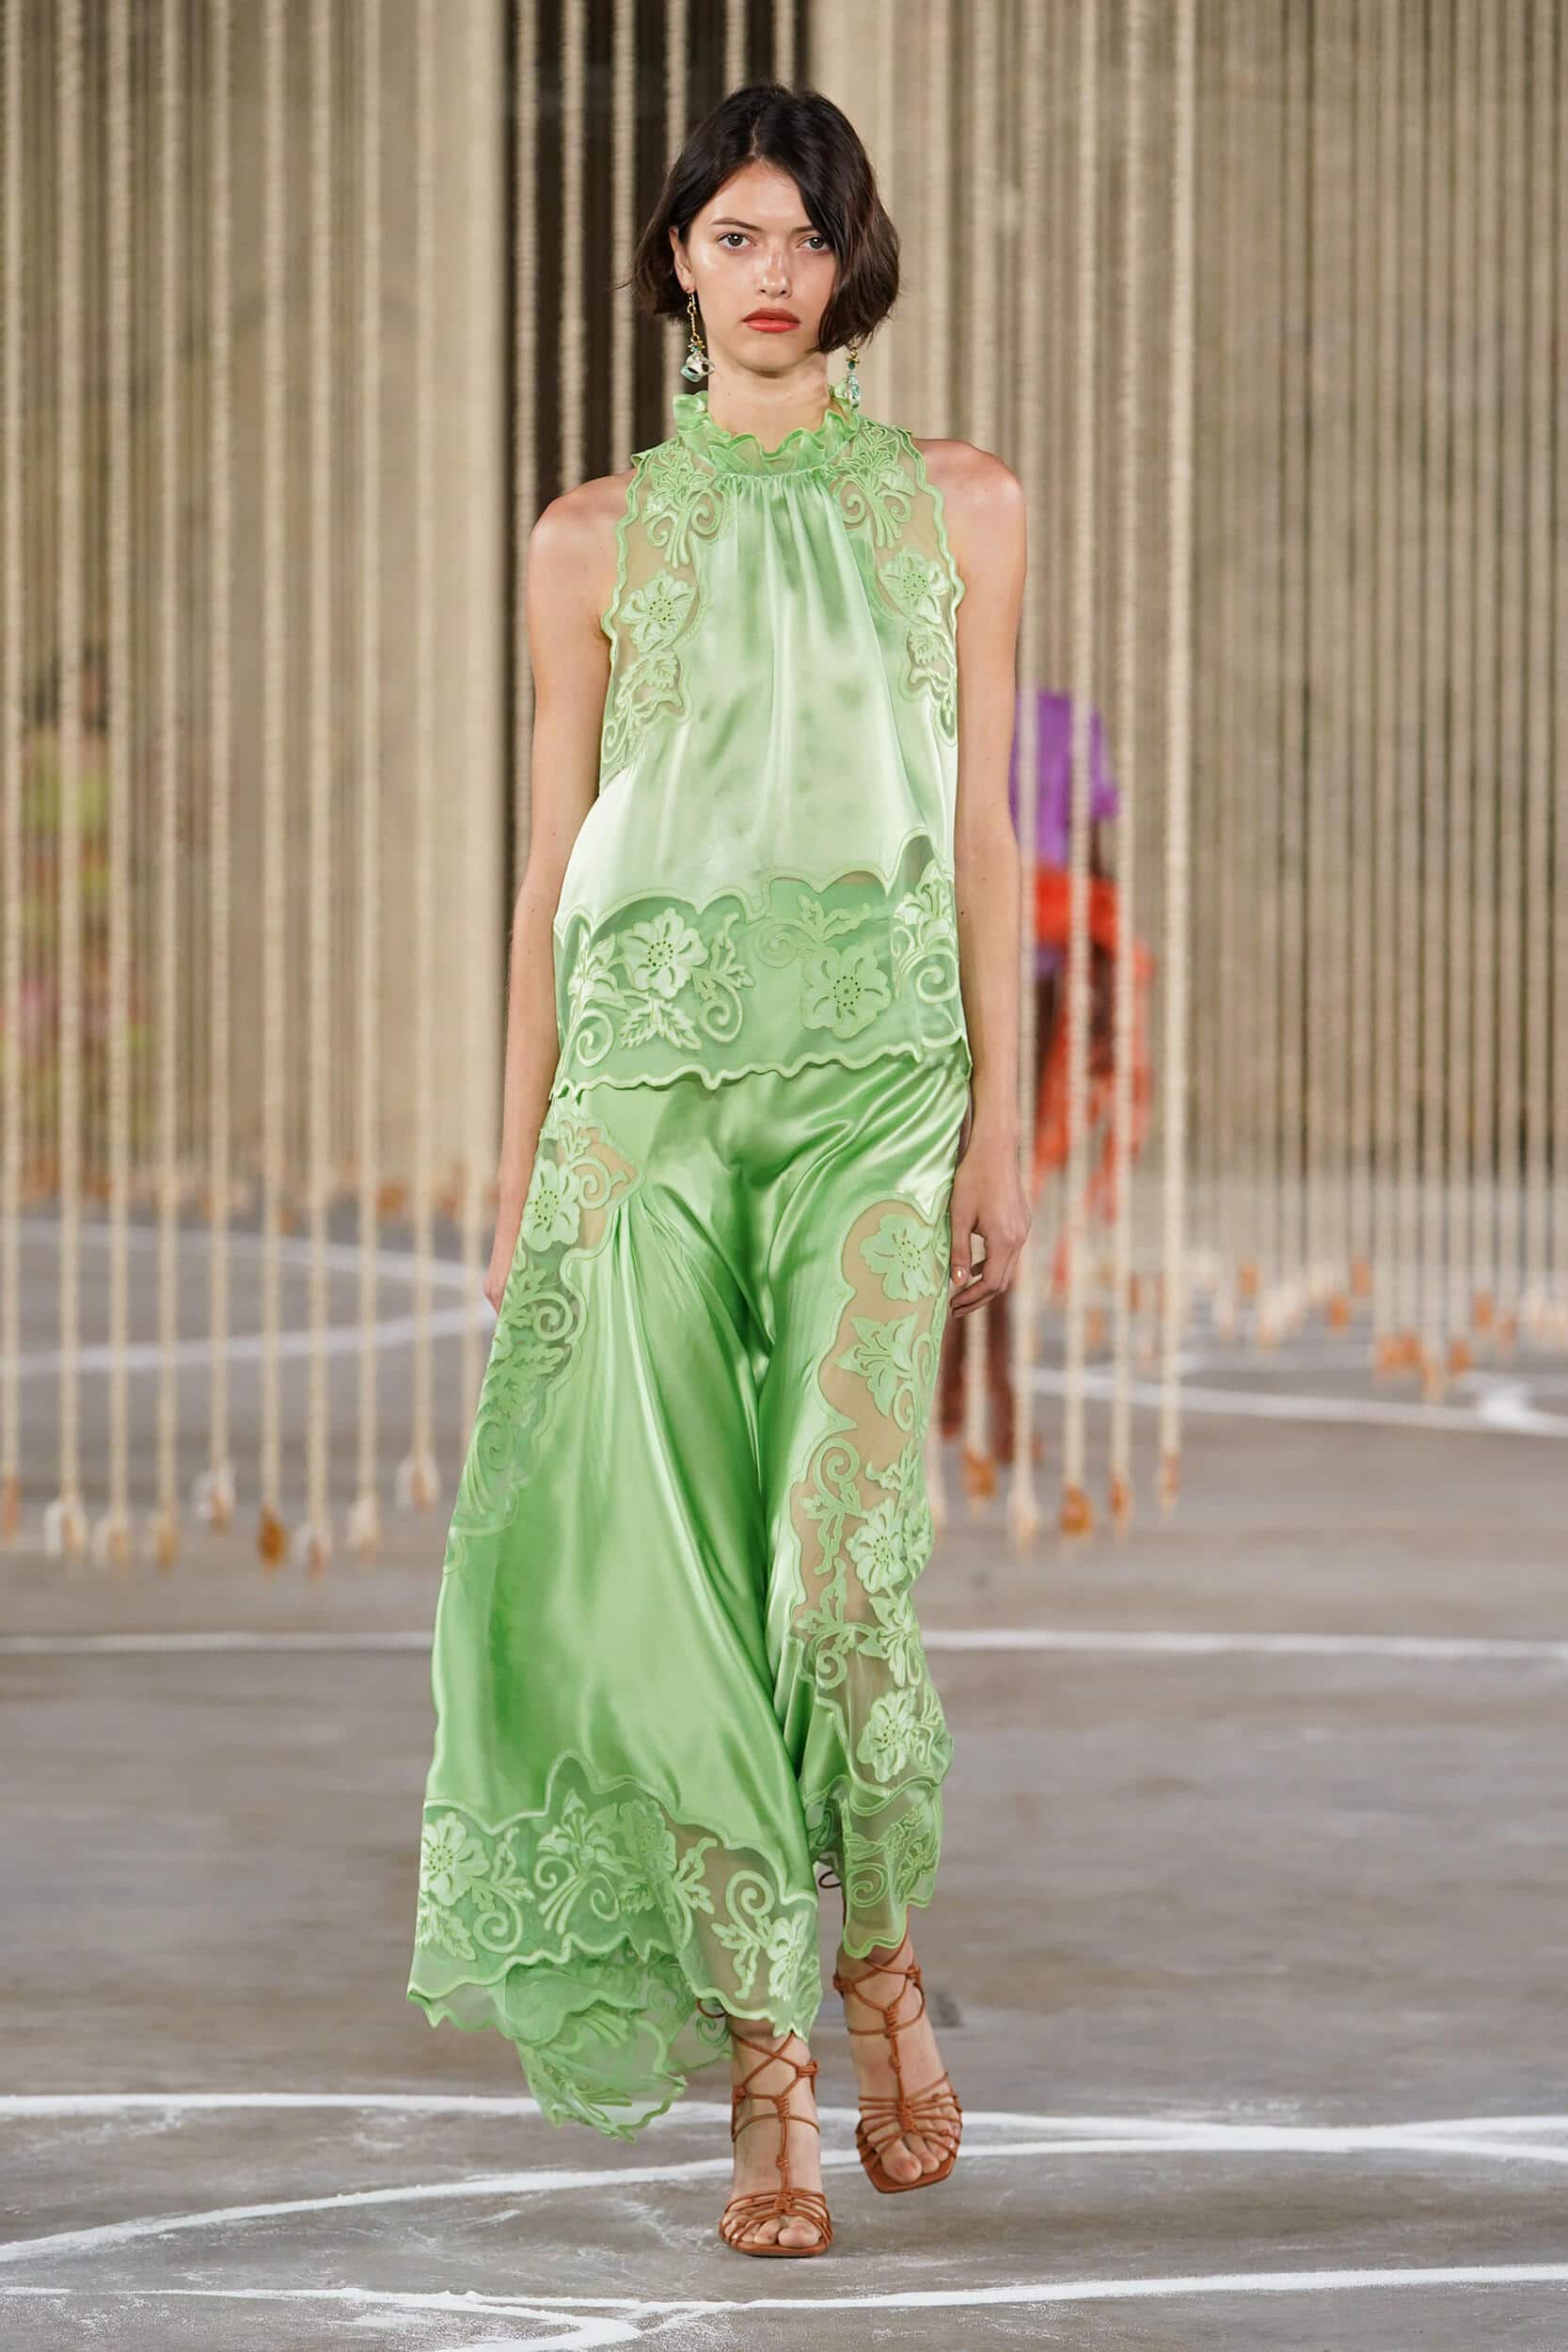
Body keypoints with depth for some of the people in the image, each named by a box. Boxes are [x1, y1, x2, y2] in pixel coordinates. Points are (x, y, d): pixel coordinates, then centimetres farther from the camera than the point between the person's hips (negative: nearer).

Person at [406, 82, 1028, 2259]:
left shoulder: (959, 506, 10)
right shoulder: (598, 536, 10)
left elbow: (984, 831, 8)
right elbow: (552, 862, 10)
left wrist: (1005, 1116, 0)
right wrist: (518, 1165, 6)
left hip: (875, 1060, -1)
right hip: (648, 1059, 1)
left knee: (847, 1556, -14)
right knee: (676, 1573, -4)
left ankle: (881, 1968, 13)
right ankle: (764, 2080, 5)